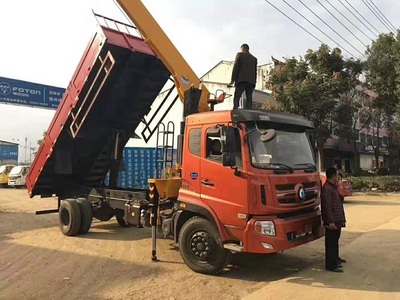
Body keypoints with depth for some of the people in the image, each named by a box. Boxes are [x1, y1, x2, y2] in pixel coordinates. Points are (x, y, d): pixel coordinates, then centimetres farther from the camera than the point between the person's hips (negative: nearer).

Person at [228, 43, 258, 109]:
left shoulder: (240, 55, 8)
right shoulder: (254, 58, 21)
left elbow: (235, 68, -1)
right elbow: (255, 72, 16)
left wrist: (232, 80, -4)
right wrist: (254, 83, 16)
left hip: (241, 80, -4)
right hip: (251, 81, 4)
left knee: (236, 97, -8)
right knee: (249, 98, 1)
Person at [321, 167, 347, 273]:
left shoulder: (333, 187, 14)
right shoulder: (326, 189, -19)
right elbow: (327, 206, -23)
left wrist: (342, 219, 21)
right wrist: (331, 221, -24)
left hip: (337, 220, 10)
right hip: (332, 222, -10)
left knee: (335, 241, 23)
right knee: (331, 243, -4)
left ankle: (335, 258, 38)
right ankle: (331, 265, 1)